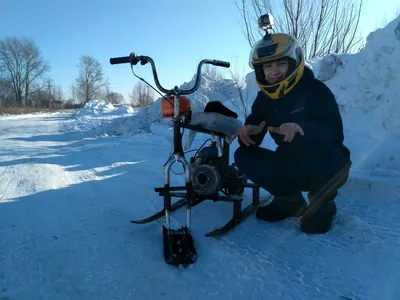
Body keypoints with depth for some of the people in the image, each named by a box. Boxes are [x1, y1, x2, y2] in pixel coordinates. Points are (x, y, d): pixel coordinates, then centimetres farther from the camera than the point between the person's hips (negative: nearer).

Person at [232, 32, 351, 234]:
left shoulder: (315, 89, -15)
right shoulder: (264, 99, 0)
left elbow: (335, 133, -25)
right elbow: (252, 142, -3)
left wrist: (301, 129, -45)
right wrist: (248, 131, -28)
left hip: (325, 166, -4)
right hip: (291, 165, 5)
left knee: (324, 150, -39)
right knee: (243, 156, -12)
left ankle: (321, 202, -7)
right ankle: (289, 199, 0)